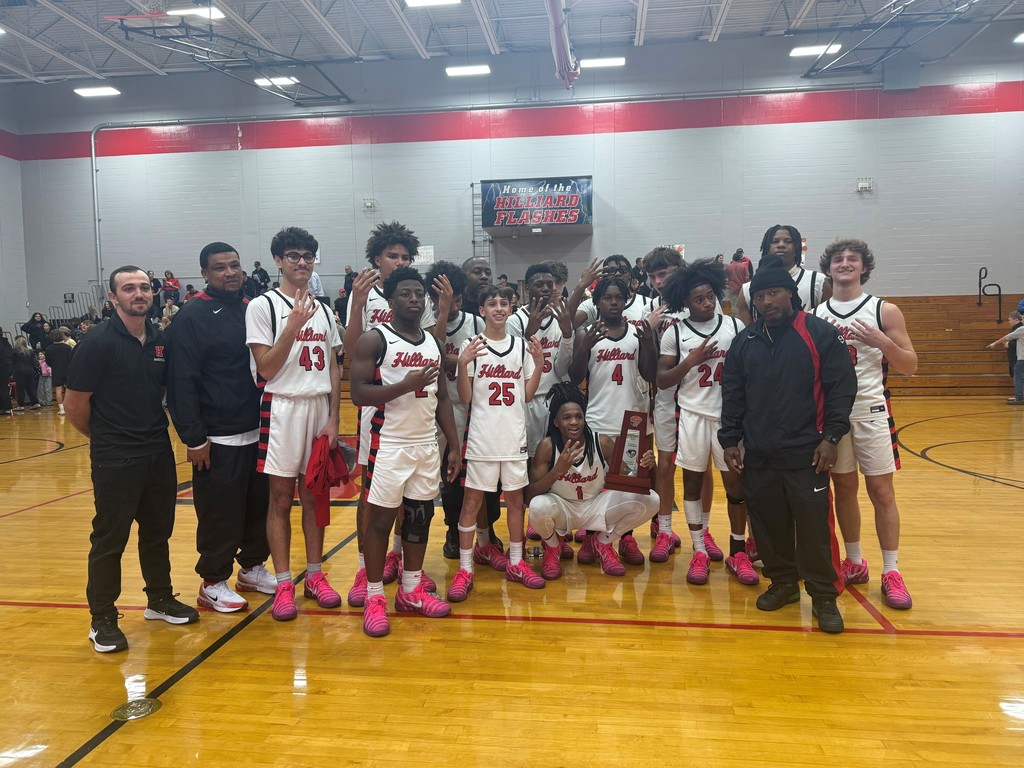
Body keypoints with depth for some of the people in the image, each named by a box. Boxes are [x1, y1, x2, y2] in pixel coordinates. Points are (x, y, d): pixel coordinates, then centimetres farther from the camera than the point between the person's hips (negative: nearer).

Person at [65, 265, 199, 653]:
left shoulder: (161, 341, 3)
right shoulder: (98, 344, -12)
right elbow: (75, 404, -8)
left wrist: (152, 429, 9)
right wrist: (104, 436, 4)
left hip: (159, 453, 6)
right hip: (115, 459, -5)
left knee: (158, 531, 16)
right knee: (109, 538, 4)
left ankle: (160, 599, 32)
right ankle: (103, 619, 17)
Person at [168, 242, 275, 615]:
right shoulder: (192, 316, -8)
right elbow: (182, 382, -12)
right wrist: (194, 439, -15)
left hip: (257, 432, 6)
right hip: (218, 439, -6)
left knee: (260, 505, 14)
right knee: (219, 513, 3)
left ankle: (252, 567, 31)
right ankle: (212, 583, 19)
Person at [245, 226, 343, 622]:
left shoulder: (323, 310, 12)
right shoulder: (263, 306, -3)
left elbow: (333, 368, 10)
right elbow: (266, 369, -10)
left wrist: (333, 418, 1)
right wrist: (293, 326, -19)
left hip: (321, 408, 4)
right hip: (283, 408, -4)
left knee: (314, 496, 11)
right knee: (281, 499, 3)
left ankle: (315, 575, 21)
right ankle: (283, 583, 12)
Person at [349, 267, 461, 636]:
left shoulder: (433, 343, 11)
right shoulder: (374, 339, -8)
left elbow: (441, 399, 13)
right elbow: (358, 394, -16)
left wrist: (454, 445, 8)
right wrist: (405, 386, -24)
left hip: (427, 445, 6)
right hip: (390, 444, -6)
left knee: (421, 516, 12)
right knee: (381, 518, 1)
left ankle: (411, 590, 26)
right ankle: (374, 597, 14)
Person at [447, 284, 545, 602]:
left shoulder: (522, 346, 6)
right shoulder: (471, 346, -3)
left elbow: (527, 395, 8)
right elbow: (465, 398, -6)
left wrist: (539, 366, -5)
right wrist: (462, 364, -20)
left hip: (515, 435, 3)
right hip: (481, 435, -3)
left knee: (515, 495, 10)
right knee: (473, 497, 1)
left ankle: (516, 562, 23)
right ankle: (465, 569, 8)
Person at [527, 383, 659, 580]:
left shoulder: (602, 442, -15)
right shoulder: (548, 446, -20)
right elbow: (530, 495, -23)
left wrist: (643, 467, -31)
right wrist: (557, 470, -39)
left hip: (595, 506, 2)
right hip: (562, 508, -2)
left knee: (650, 500, -18)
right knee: (538, 506, -38)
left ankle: (604, 542, 8)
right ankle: (553, 546, 1)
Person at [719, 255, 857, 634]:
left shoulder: (820, 334, -2)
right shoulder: (744, 342, 9)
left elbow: (842, 386, -4)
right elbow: (732, 394, 11)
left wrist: (830, 437, -9)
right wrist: (730, 440, 6)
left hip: (806, 453, -4)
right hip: (758, 455, 4)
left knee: (814, 525, -4)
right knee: (768, 524, 9)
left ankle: (824, 596, 11)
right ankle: (782, 582, 27)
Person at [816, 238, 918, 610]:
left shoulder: (884, 311, 0)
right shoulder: (814, 317, 5)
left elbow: (910, 367, -1)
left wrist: (882, 342, -18)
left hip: (871, 411, -2)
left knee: (881, 490, 0)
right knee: (844, 488, 10)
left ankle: (891, 572, 10)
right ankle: (855, 563, 24)